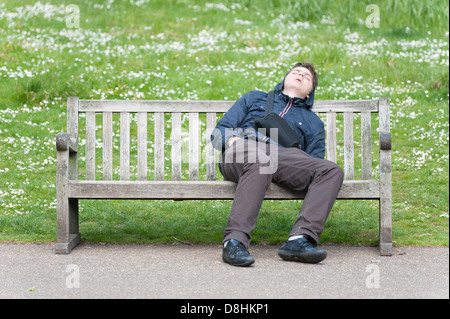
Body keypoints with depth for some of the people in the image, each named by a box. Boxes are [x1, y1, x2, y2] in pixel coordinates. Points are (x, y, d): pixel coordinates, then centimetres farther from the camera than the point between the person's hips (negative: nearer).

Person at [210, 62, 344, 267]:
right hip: (238, 156, -2)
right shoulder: (255, 98, 36)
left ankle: (300, 238, -44)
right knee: (260, 160, -41)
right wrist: (233, 140, 0)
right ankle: (235, 241, -49)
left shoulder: (313, 122, 36)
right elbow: (219, 132, 25)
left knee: (332, 171, -26)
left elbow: (313, 164, 21)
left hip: (281, 157, 2)